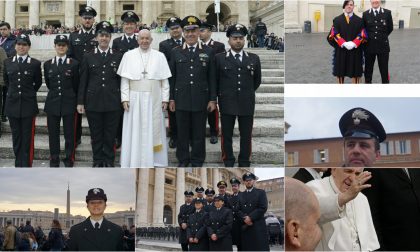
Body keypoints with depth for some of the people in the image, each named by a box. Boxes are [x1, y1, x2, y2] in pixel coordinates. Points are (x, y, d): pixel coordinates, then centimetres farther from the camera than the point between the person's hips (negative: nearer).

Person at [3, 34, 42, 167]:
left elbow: (38, 82, 11)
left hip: (28, 105, -3)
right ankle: (18, 164, 18)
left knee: (27, 138, 0)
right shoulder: (7, 62, 5)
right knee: (16, 137, 9)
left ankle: (26, 165, 5)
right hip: (12, 104, 3)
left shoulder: (35, 63, -3)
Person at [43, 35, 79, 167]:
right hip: (52, 103, 2)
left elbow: (76, 85, 6)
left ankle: (69, 160, 13)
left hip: (68, 103, -2)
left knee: (69, 133, 2)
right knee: (53, 133, 6)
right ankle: (54, 160, 16)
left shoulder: (74, 64, 0)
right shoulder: (47, 64, 7)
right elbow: (48, 83, 18)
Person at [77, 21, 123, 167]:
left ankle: (109, 162, 16)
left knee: (110, 135, 5)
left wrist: (123, 100, 2)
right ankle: (98, 161, 18)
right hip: (93, 103, 1)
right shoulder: (88, 57, 6)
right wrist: (80, 102, 2)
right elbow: (83, 82, 6)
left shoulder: (118, 57, 5)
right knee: (96, 135, 7)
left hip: (113, 103, -1)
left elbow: (122, 80, 5)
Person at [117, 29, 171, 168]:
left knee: (153, 130, 6)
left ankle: (154, 161, 14)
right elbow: (124, 79, 1)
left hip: (154, 100, 1)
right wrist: (125, 99, -6)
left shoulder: (159, 56, 4)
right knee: (135, 131, 3)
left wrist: (165, 99, -1)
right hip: (134, 99, -1)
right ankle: (134, 161, 10)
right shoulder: (129, 55, 2)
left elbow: (164, 80, 4)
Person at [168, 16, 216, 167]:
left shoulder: (208, 52, 3)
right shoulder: (175, 52, 6)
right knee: (182, 133, 8)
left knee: (199, 133, 6)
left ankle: (197, 162, 18)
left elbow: (212, 78, 3)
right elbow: (172, 77, 7)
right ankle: (183, 160, 21)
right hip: (181, 100, 1)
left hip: (201, 100, -1)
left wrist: (212, 99, -1)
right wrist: (171, 98, 3)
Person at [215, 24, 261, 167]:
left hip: (247, 103, 1)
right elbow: (215, 80, 9)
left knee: (246, 136, 6)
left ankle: (244, 163, 17)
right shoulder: (220, 58, 2)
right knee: (227, 135, 5)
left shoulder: (254, 58, 6)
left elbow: (257, 80, 17)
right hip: (227, 103, -1)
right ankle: (228, 162, 16)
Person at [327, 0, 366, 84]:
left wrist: (354, 43, -17)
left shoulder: (359, 20, 6)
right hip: (341, 49, 0)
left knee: (355, 71, 2)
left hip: (355, 49, 0)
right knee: (340, 71, 4)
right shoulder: (337, 20, 4)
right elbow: (334, 34, -4)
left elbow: (362, 34, -1)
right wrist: (344, 43, -17)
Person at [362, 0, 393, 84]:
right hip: (369, 46, 1)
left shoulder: (387, 13, 0)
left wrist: (383, 37, 9)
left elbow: (390, 28, 7)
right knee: (368, 70, 10)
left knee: (384, 70, 4)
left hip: (383, 46, -1)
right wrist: (369, 37, 6)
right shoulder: (365, 14, 2)